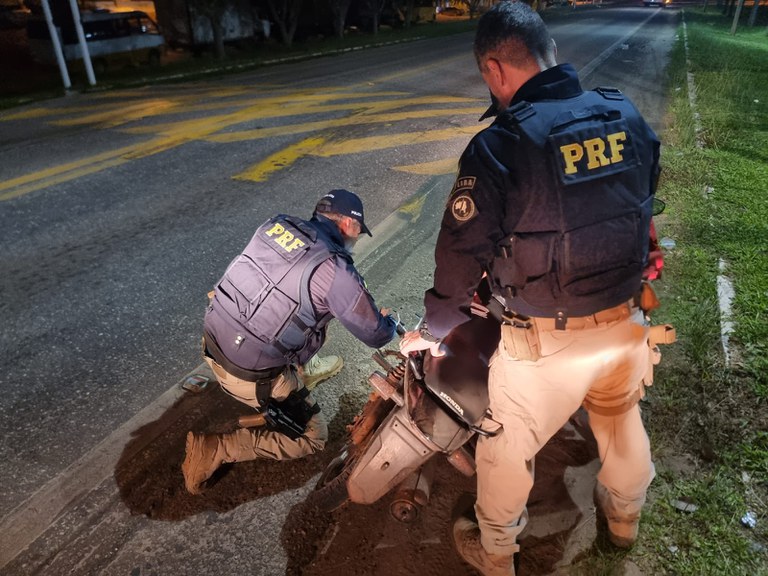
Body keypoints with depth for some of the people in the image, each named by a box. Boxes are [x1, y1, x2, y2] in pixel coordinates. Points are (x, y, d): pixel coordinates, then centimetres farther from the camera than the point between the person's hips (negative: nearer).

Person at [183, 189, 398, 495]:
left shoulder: (276, 225, 0)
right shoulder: (335, 272, -19)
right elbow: (376, 335, -7)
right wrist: (388, 321, 18)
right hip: (249, 374, -7)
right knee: (314, 437, 12)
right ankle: (214, 449, 1)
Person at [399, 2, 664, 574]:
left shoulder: (498, 147, -22)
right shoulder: (627, 115, -4)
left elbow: (461, 255, -17)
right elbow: (644, 202, 9)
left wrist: (433, 329, 0)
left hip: (546, 341, -5)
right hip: (626, 321, 6)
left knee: (508, 447, 18)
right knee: (622, 420, 31)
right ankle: (625, 515, 60)